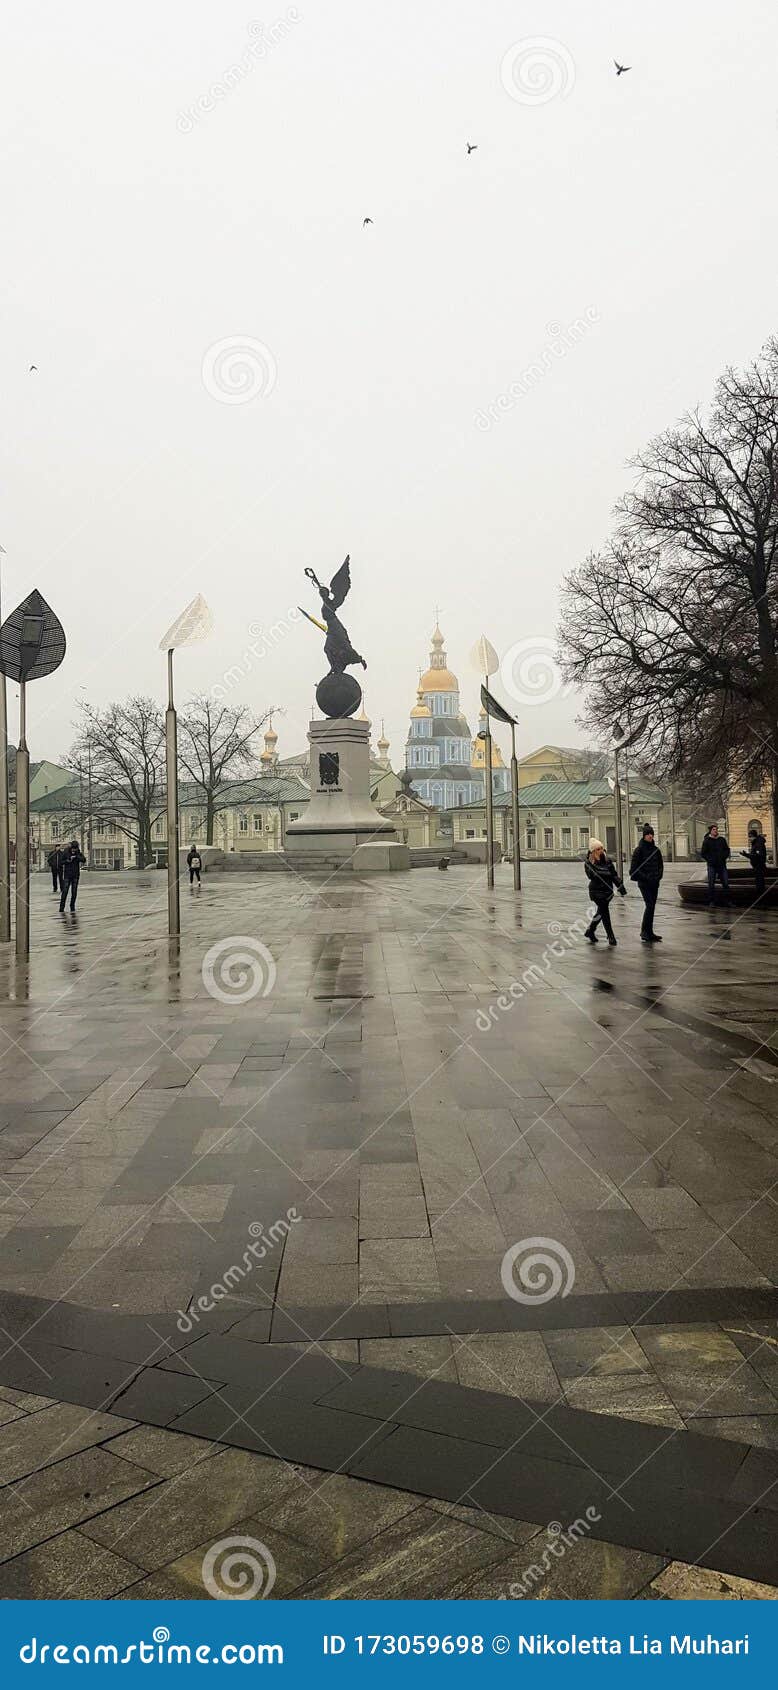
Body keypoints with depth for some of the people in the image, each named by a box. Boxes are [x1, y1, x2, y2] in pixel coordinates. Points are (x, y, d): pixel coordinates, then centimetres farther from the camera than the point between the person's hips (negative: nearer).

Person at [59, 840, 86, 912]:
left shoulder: (79, 852, 0)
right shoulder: (65, 852, -3)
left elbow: (84, 860, -14)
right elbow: (61, 862, 0)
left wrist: (77, 856, -29)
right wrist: (67, 860, -17)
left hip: (76, 875, 2)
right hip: (67, 874, -2)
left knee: (74, 891, 5)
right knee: (65, 890, -7)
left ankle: (72, 906, 16)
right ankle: (62, 906, -4)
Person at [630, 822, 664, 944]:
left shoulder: (656, 850, 10)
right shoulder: (639, 850, -7)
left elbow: (661, 865, 17)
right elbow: (634, 868, -8)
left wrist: (658, 877, 0)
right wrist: (645, 877, -13)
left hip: (654, 883, 6)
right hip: (644, 883, -6)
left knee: (652, 907, 7)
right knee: (649, 905, -14)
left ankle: (649, 933, 13)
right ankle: (645, 932, -7)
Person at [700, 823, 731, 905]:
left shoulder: (722, 839, 8)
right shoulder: (706, 841, -1)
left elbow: (727, 850, 16)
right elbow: (703, 853, 0)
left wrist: (724, 857, 0)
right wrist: (709, 860, -9)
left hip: (722, 865, 3)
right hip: (712, 865, -3)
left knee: (725, 883, 4)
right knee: (711, 884, -2)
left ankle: (727, 901, 12)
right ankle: (711, 902, 5)